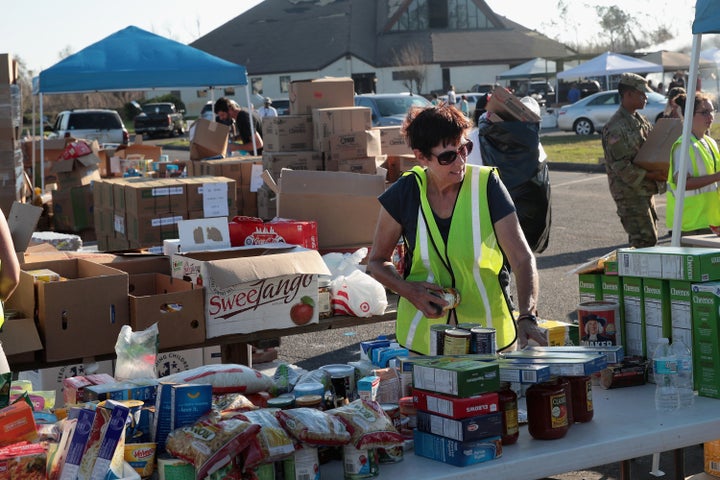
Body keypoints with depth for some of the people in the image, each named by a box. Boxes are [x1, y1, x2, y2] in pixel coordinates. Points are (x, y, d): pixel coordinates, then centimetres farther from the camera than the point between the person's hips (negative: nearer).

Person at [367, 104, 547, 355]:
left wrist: (527, 317, -31)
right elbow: (377, 261, 5)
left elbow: (522, 258, -16)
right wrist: (409, 291, -15)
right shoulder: (405, 193, -8)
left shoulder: (487, 185, -11)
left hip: (487, 329, -1)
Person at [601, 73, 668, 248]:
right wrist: (652, 175, -23)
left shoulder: (640, 121, 14)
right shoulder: (616, 127, -16)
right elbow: (621, 166, -20)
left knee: (650, 236, 13)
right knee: (645, 240, -12)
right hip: (629, 192, -9)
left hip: (645, 190, 9)